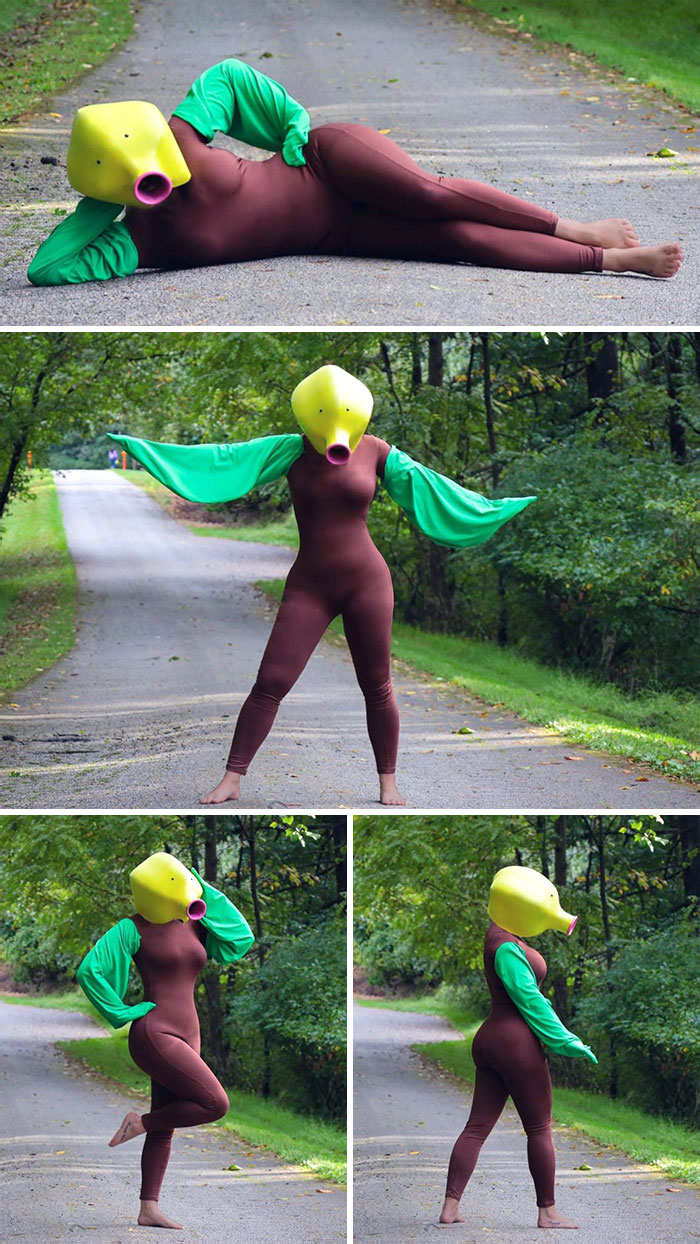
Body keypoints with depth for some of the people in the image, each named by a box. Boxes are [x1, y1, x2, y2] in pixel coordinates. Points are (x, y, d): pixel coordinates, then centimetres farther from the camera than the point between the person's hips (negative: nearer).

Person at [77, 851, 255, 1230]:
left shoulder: (194, 925, 12)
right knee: (216, 1104, -15)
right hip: (153, 1035, -7)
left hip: (186, 1037, 7)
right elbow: (89, 970, -11)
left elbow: (241, 938, 7)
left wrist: (204, 891, 4)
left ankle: (149, 1209, 12)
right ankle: (140, 1122, 1)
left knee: (164, 1127, 8)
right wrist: (122, 1013, -9)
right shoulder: (134, 928, -8)